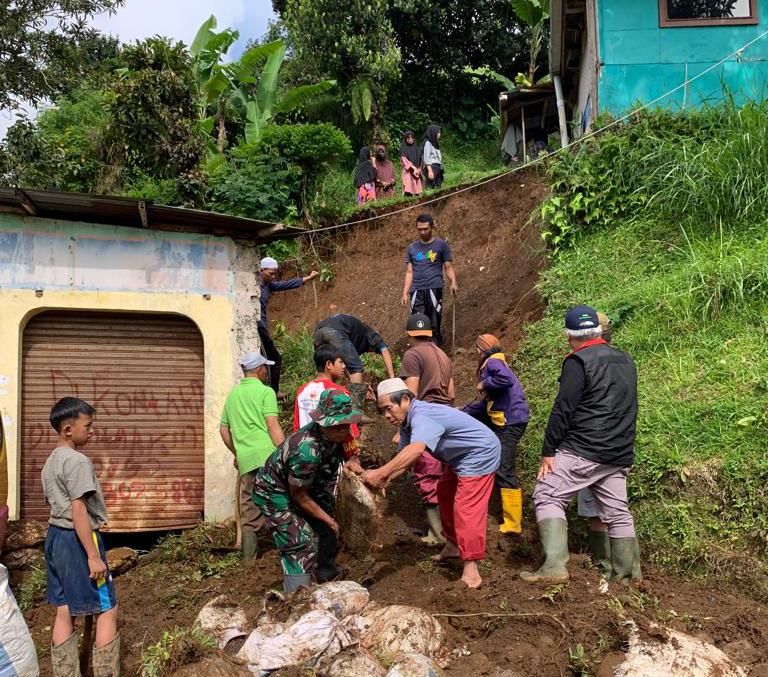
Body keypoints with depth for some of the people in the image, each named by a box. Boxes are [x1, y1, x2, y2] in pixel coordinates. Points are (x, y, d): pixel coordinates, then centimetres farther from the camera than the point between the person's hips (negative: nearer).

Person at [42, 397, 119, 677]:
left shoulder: (50, 462, 13)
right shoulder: (78, 461, -18)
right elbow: (78, 511, -23)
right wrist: (93, 556, -22)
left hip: (54, 535, 10)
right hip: (77, 538, -10)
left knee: (65, 611, 13)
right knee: (107, 610, -1)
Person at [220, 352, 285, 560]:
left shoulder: (232, 394, 19)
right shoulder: (265, 391, -1)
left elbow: (223, 429, 22)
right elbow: (273, 426, -10)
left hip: (245, 461, 6)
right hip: (268, 456, -6)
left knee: (249, 515, 10)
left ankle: (248, 561, 12)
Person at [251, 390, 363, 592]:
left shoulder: (338, 435, -17)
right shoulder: (308, 450, -39)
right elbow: (299, 495, -25)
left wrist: (354, 461, -14)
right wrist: (328, 519, -13)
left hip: (308, 485, 8)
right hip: (274, 491, -8)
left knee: (326, 532, 12)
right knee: (300, 543, -17)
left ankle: (327, 578, 31)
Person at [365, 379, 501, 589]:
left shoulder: (422, 417, -33)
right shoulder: (407, 421, 1)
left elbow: (416, 449, -51)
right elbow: (404, 456, -1)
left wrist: (381, 473, -55)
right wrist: (386, 479, -18)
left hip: (479, 455, -11)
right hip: (460, 458, 11)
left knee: (466, 510, -16)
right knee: (445, 494, 24)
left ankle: (471, 571, -13)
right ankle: (452, 546, 41)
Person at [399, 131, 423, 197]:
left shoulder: (417, 149, 16)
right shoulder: (403, 149, 3)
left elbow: (420, 161, 14)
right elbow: (404, 160, -6)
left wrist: (418, 170, -2)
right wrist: (413, 168, -14)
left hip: (417, 172, 4)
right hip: (407, 172, -4)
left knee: (417, 188, -3)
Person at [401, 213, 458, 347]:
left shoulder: (441, 245, 8)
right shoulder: (412, 248, 18)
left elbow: (449, 267, 6)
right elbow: (409, 272, 17)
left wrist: (453, 282, -13)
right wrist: (405, 293, 8)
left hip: (434, 289, -3)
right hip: (416, 292, 3)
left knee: (435, 326, -6)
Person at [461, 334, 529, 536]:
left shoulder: (493, 362, -8)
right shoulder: (491, 364, 22)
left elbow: (506, 379, -32)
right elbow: (487, 404, 25)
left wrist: (484, 384, -16)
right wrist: (462, 412, 27)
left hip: (510, 422, -11)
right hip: (502, 419, 11)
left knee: (504, 472, -8)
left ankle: (513, 524, -4)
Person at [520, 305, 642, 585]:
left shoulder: (578, 362, -9)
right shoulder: (626, 361, 16)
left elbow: (563, 409, -13)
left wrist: (548, 451, -9)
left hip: (582, 451, -8)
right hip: (619, 455, 8)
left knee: (548, 497, -6)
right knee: (617, 512, 14)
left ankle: (554, 565, -17)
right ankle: (629, 574, 20)